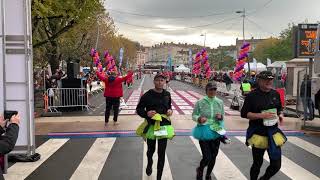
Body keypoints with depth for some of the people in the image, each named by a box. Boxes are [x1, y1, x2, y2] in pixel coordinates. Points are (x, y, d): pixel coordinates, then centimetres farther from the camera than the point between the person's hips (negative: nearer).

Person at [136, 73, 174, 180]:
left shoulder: (167, 94, 2)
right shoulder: (147, 95, -9)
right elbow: (139, 109, -2)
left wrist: (170, 110, -2)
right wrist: (146, 113, -21)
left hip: (164, 126, 2)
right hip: (151, 125, -1)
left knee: (161, 153, 1)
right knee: (151, 149, 18)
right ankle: (149, 164, 53)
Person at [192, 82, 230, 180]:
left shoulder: (220, 102, -1)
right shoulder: (200, 102, -10)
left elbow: (223, 116, 9)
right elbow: (194, 115, -3)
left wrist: (221, 117, -13)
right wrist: (199, 119, -24)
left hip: (216, 132, 4)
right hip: (204, 132, -4)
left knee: (213, 156, 14)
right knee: (207, 157, -6)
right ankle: (200, 170, 29)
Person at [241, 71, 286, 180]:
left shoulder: (275, 94, 6)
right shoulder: (252, 95, -10)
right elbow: (244, 114, -12)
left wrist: (280, 115, -2)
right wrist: (262, 115, -21)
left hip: (273, 132, 5)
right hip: (258, 133, -4)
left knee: (276, 165, 7)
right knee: (257, 164, 8)